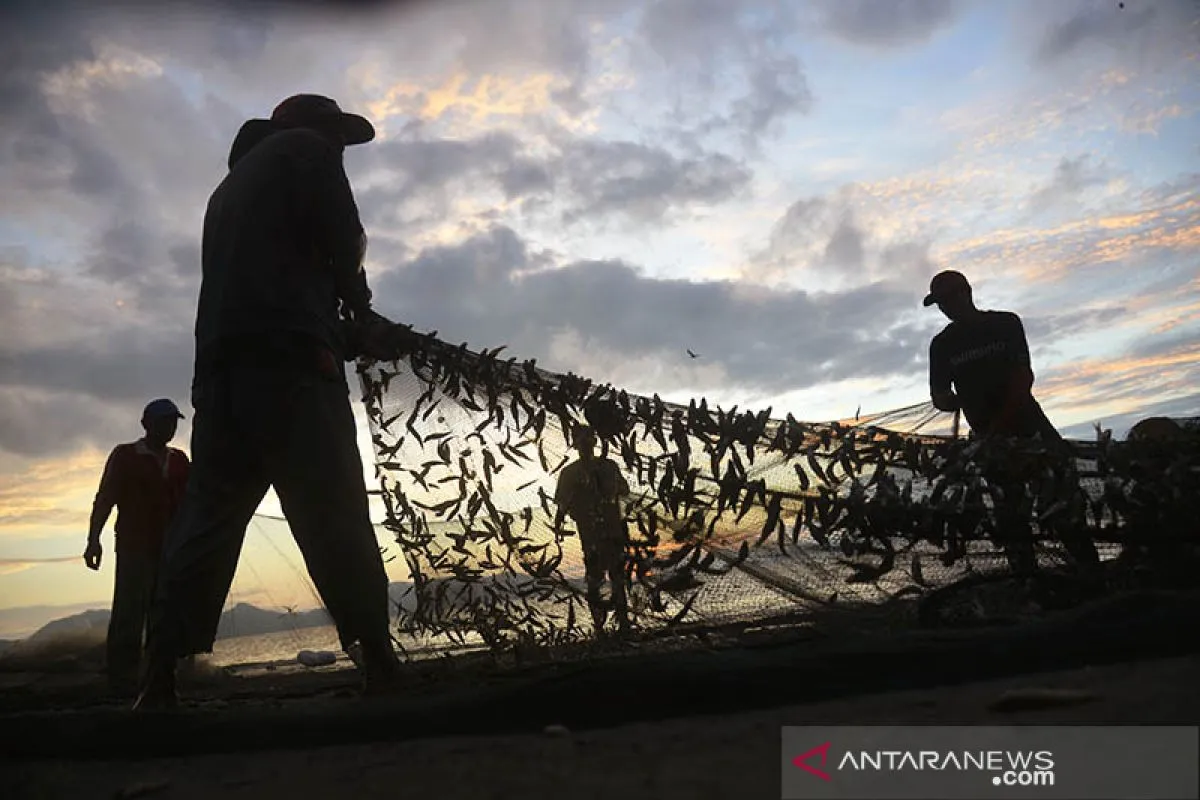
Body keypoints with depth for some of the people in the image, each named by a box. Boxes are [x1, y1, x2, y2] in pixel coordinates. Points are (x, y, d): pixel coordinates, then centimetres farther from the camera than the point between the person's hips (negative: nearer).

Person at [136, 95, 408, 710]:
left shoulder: (232, 184, 36)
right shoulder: (305, 148, 13)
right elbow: (344, 245, -2)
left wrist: (351, 335, 23)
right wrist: (360, 321, 16)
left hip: (220, 367, 8)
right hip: (287, 361, -7)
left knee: (206, 521, 6)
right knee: (335, 519, -11)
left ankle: (158, 682, 2)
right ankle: (380, 670, -12)